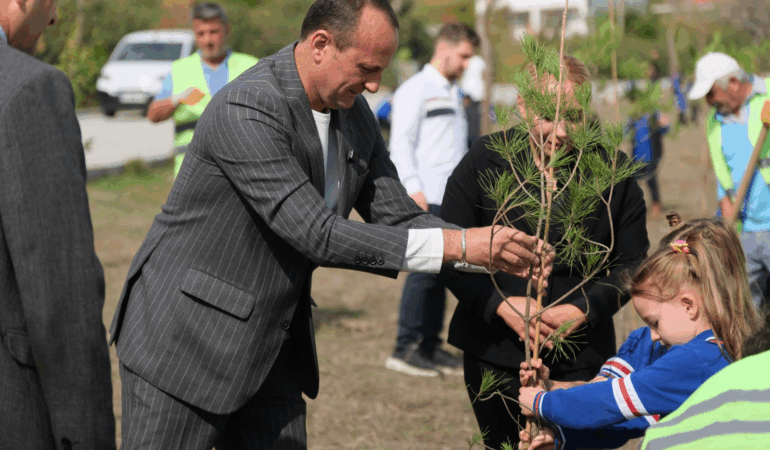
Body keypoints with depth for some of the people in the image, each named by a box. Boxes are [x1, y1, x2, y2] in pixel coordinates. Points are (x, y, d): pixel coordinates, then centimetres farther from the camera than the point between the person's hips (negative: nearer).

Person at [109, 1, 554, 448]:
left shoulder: (354, 114, 3)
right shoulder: (245, 110, -25)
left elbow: (397, 216, 8)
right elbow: (316, 235, -29)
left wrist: (494, 250, -9)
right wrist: (456, 244, -28)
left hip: (268, 347, 8)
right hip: (186, 339, -8)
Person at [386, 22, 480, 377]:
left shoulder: (453, 93, 22)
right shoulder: (415, 90, -4)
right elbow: (401, 144, -11)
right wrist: (413, 188, -18)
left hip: (452, 201, 8)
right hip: (426, 200, -8)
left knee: (441, 272, 8)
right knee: (425, 270, -10)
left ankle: (429, 347, 13)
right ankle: (405, 349, -5)